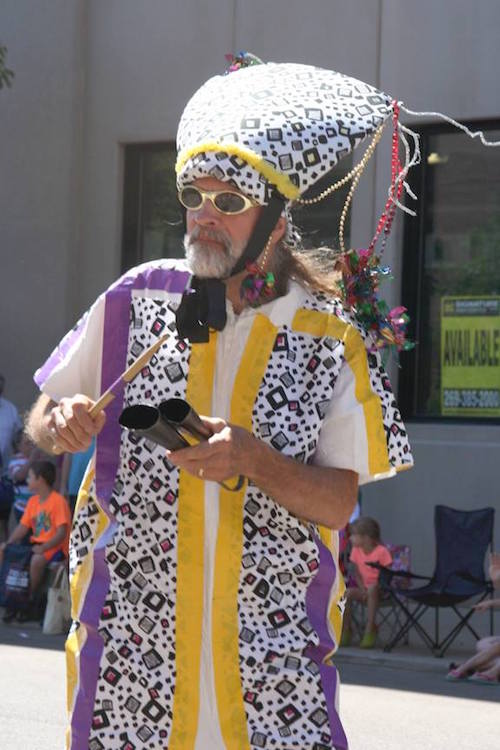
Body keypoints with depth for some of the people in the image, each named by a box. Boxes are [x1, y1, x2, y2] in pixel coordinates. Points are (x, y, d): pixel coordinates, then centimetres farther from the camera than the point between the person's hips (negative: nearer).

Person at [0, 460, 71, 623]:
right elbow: (23, 527, 9)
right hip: (37, 543, 8)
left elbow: (62, 533, -20)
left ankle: (30, 600, -17)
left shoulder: (58, 501, -13)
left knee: (37, 560, -37)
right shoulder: (33, 501, 12)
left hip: (55, 547, -8)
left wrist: (43, 548, -28)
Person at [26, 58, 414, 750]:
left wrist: (252, 459, -21)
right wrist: (61, 425, -10)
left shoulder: (332, 339, -1)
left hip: (275, 638, -1)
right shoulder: (136, 300, 5)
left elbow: (337, 504, -4)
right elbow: (43, 422, 12)